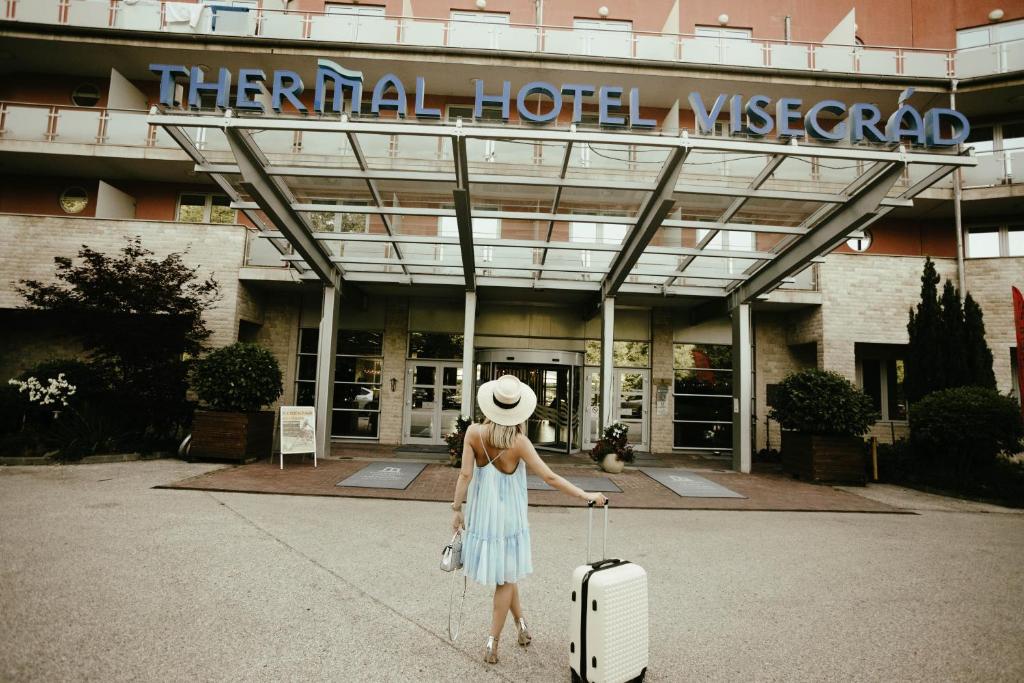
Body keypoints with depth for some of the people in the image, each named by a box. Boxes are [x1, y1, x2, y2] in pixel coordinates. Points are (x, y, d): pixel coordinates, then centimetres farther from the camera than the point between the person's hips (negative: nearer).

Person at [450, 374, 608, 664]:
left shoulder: (474, 432, -15)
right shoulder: (519, 442, -19)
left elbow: (465, 475, -14)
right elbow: (549, 478, -17)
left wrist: (456, 509, -3)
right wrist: (585, 495, -9)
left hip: (482, 513, 2)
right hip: (509, 514, -2)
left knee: (505, 574, 22)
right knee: (505, 576, 14)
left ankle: (521, 624, 35)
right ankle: (492, 642, 18)